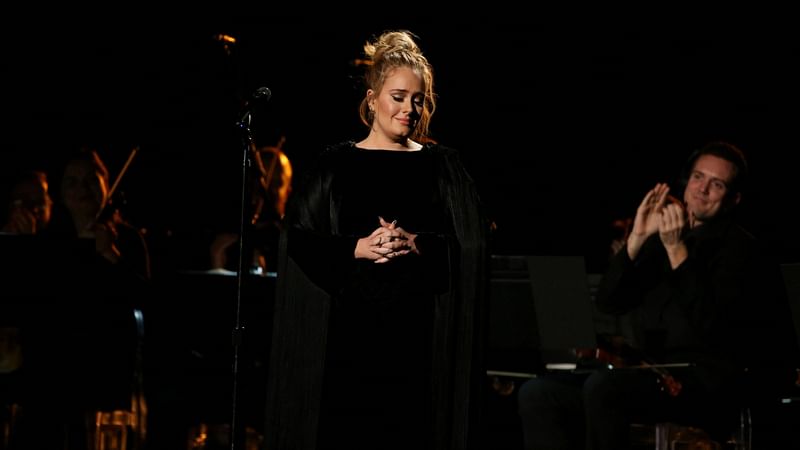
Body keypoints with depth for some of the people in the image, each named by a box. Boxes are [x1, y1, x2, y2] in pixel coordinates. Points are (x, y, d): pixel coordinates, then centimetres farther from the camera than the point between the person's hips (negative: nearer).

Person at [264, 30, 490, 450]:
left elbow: (471, 243, 3)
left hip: (419, 327, 1)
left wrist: (420, 245, -13)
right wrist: (356, 248, -14)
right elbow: (299, 241, 1)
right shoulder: (335, 164, 7)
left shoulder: (442, 165, 9)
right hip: (347, 325, -1)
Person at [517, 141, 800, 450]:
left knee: (602, 387, -34)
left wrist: (677, 250, -16)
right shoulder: (660, 239, 17)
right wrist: (637, 238, -3)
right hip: (653, 369, 7)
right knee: (536, 394, -12)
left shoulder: (739, 248, -1)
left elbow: (710, 325, -16)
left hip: (707, 381, -7)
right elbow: (608, 303, 8)